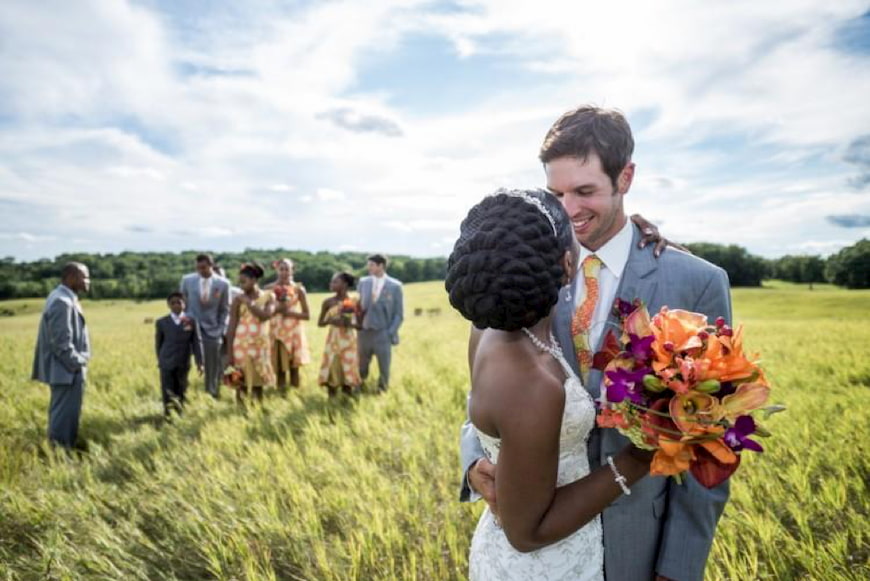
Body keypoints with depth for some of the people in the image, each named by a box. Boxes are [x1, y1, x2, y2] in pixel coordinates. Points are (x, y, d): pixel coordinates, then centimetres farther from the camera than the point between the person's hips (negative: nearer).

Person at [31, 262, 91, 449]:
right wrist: (78, 364, -14)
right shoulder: (62, 302, -22)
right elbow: (61, 343, -24)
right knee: (65, 416, -1)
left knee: (60, 414, 19)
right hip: (68, 371, -11)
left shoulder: (63, 298, 10)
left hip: (65, 369, 11)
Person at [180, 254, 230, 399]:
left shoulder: (223, 284, -2)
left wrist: (222, 330, -1)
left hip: (212, 330, 0)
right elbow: (182, 304, 10)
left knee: (213, 368, 5)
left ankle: (212, 396, 16)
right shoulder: (187, 280, 1)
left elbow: (225, 309, 4)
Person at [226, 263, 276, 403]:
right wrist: (229, 352, -7)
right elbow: (231, 328, -3)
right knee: (241, 383, 0)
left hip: (261, 346, 1)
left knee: (258, 383, 8)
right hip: (242, 346, -1)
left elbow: (265, 316, -14)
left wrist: (248, 302, -11)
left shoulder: (269, 297, 3)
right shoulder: (238, 300, -1)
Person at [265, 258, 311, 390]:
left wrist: (290, 313, -12)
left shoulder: (298, 289, 1)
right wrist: (276, 309, -14)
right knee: (279, 365, 0)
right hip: (277, 331, 0)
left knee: (294, 365, 0)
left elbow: (307, 315, 0)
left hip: (294, 331, 0)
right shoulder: (269, 288, 3)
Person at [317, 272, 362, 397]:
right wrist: (329, 321, -14)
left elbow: (360, 324, 0)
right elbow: (320, 323, 6)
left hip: (349, 341, -1)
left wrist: (350, 323, -20)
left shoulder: (355, 302, -4)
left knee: (348, 370, 3)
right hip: (333, 340, 1)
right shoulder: (328, 302, 0)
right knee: (332, 369, 1)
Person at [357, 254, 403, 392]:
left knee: (384, 369, 6)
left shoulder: (395, 286, -3)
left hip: (383, 334, -3)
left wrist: (391, 333, -9)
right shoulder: (363, 282, 8)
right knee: (361, 369, 8)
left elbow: (399, 313, -2)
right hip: (364, 333, 3)